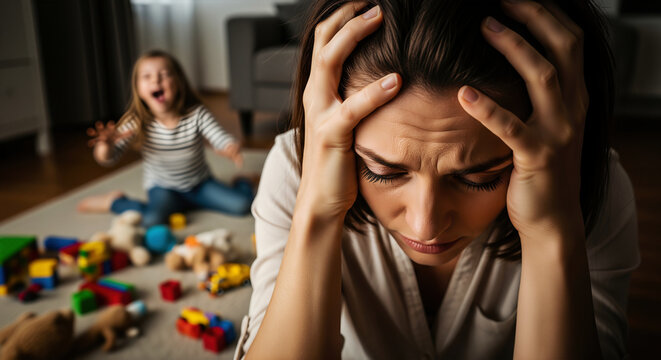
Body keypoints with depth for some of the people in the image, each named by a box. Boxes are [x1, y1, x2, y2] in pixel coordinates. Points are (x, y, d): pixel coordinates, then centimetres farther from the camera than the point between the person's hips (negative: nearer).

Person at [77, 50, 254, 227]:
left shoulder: (197, 114, -19)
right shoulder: (137, 123, -18)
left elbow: (222, 138, -26)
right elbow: (107, 159, -16)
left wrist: (231, 150, -50)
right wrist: (106, 144, -40)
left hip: (200, 185, 1)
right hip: (163, 188, 0)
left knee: (242, 204, -17)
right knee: (151, 220, -31)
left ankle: (242, 183, 19)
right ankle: (115, 200, 1)